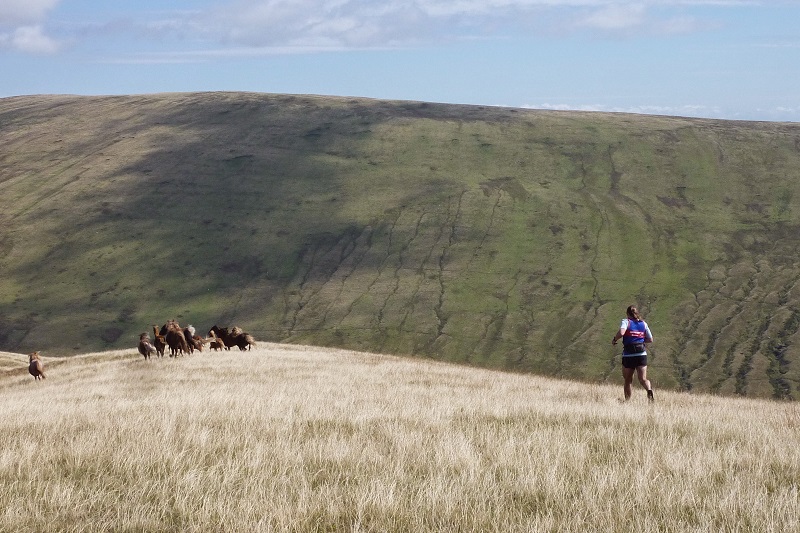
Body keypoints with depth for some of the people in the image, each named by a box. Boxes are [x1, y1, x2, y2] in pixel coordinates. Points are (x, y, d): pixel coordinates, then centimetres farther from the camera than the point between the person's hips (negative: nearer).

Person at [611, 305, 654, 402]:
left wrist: (614, 340, -4)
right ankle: (649, 390, -34)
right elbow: (650, 339, 13)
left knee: (628, 380, 13)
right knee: (643, 379, -5)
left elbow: (621, 332, -21)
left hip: (628, 355, -2)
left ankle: (627, 400, 13)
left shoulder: (626, 321, -1)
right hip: (642, 354, 2)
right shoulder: (643, 323, 11)